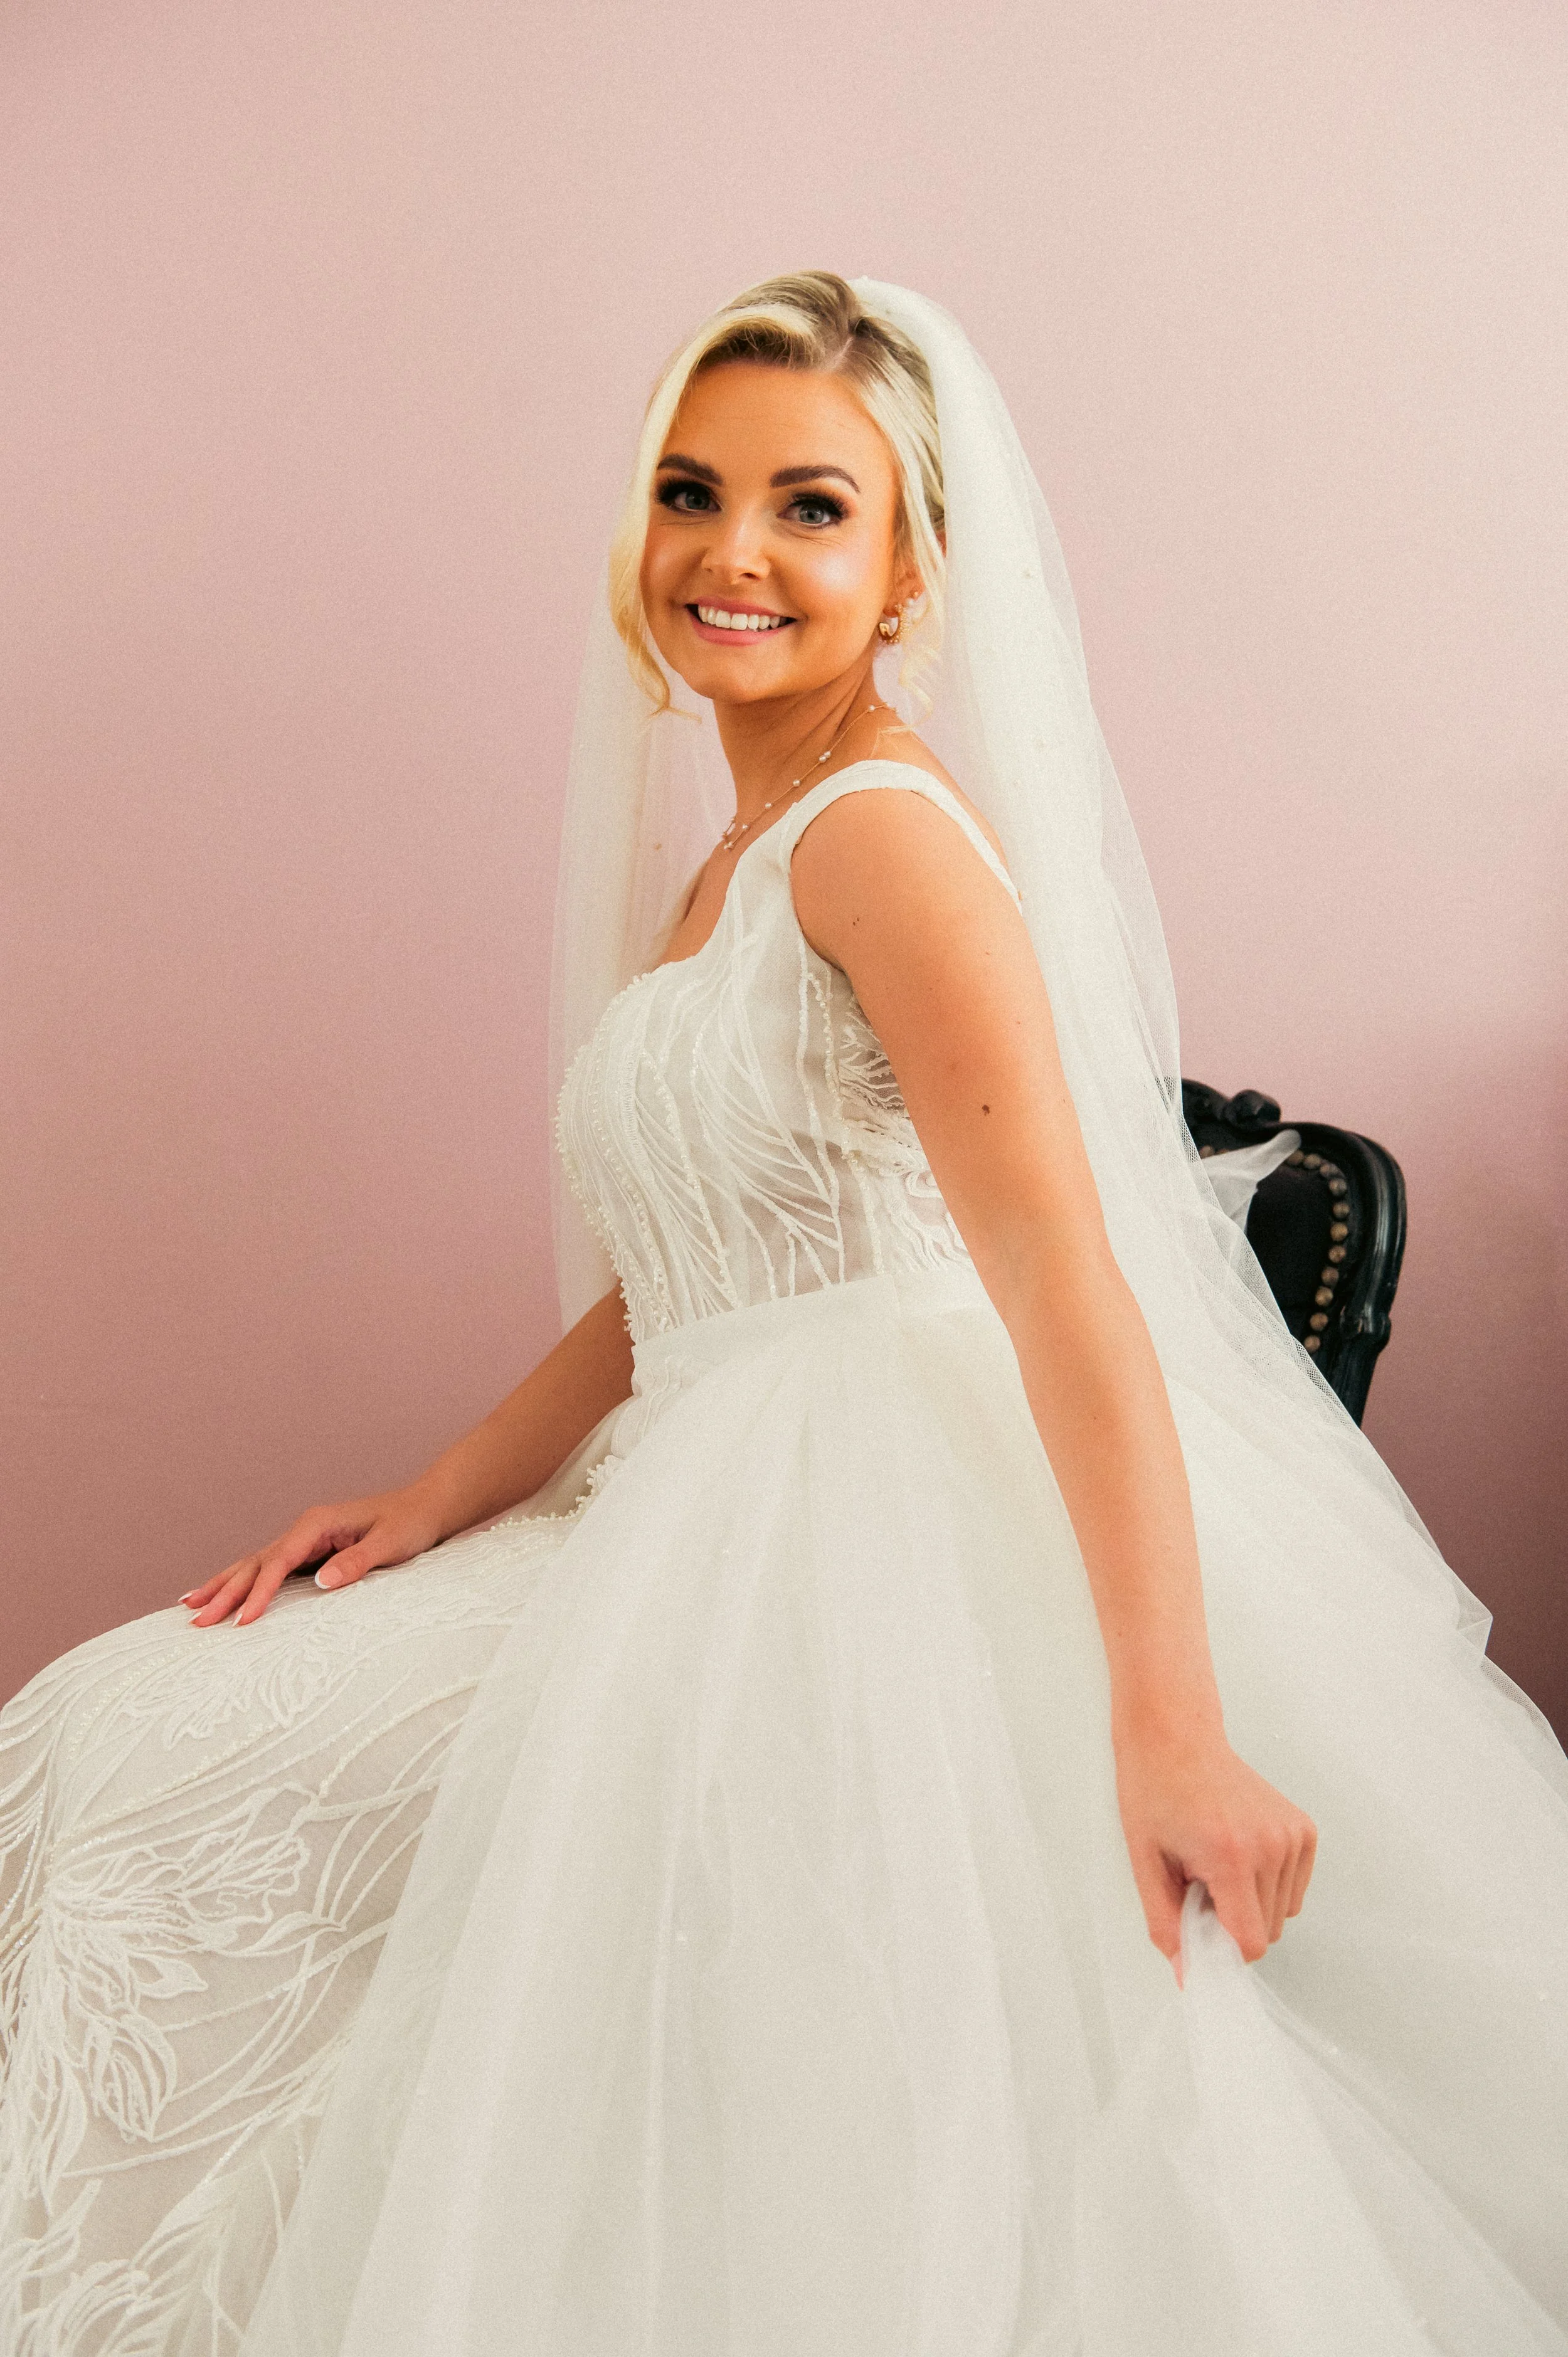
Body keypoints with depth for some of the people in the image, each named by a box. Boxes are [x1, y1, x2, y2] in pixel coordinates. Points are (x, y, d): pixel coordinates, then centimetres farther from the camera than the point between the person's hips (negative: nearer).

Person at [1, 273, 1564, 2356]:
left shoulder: (884, 827, -13)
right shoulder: (729, 856, 18)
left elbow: (1063, 1270, -23)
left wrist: (1172, 1723, -30)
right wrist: (441, 1500, 13)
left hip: (901, 1547, -10)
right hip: (725, 1540, 10)